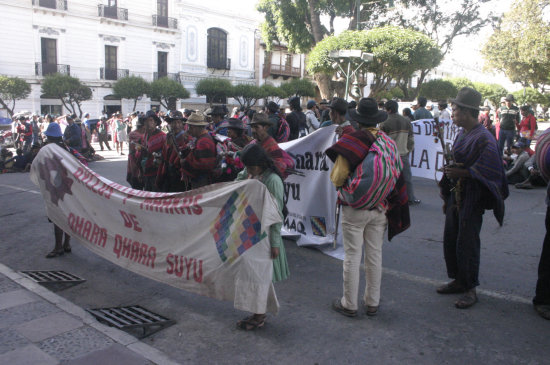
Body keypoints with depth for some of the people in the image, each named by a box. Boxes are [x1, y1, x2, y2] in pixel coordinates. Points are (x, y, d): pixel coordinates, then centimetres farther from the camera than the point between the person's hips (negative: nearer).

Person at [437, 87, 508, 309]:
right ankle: (458, 281, 27)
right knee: (450, 240, 12)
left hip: (472, 199, -8)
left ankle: (470, 289, 11)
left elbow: (487, 172, -19)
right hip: (456, 195, 8)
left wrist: (461, 173, -22)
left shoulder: (484, 138, -16)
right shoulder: (461, 135, 10)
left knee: (467, 243, -3)